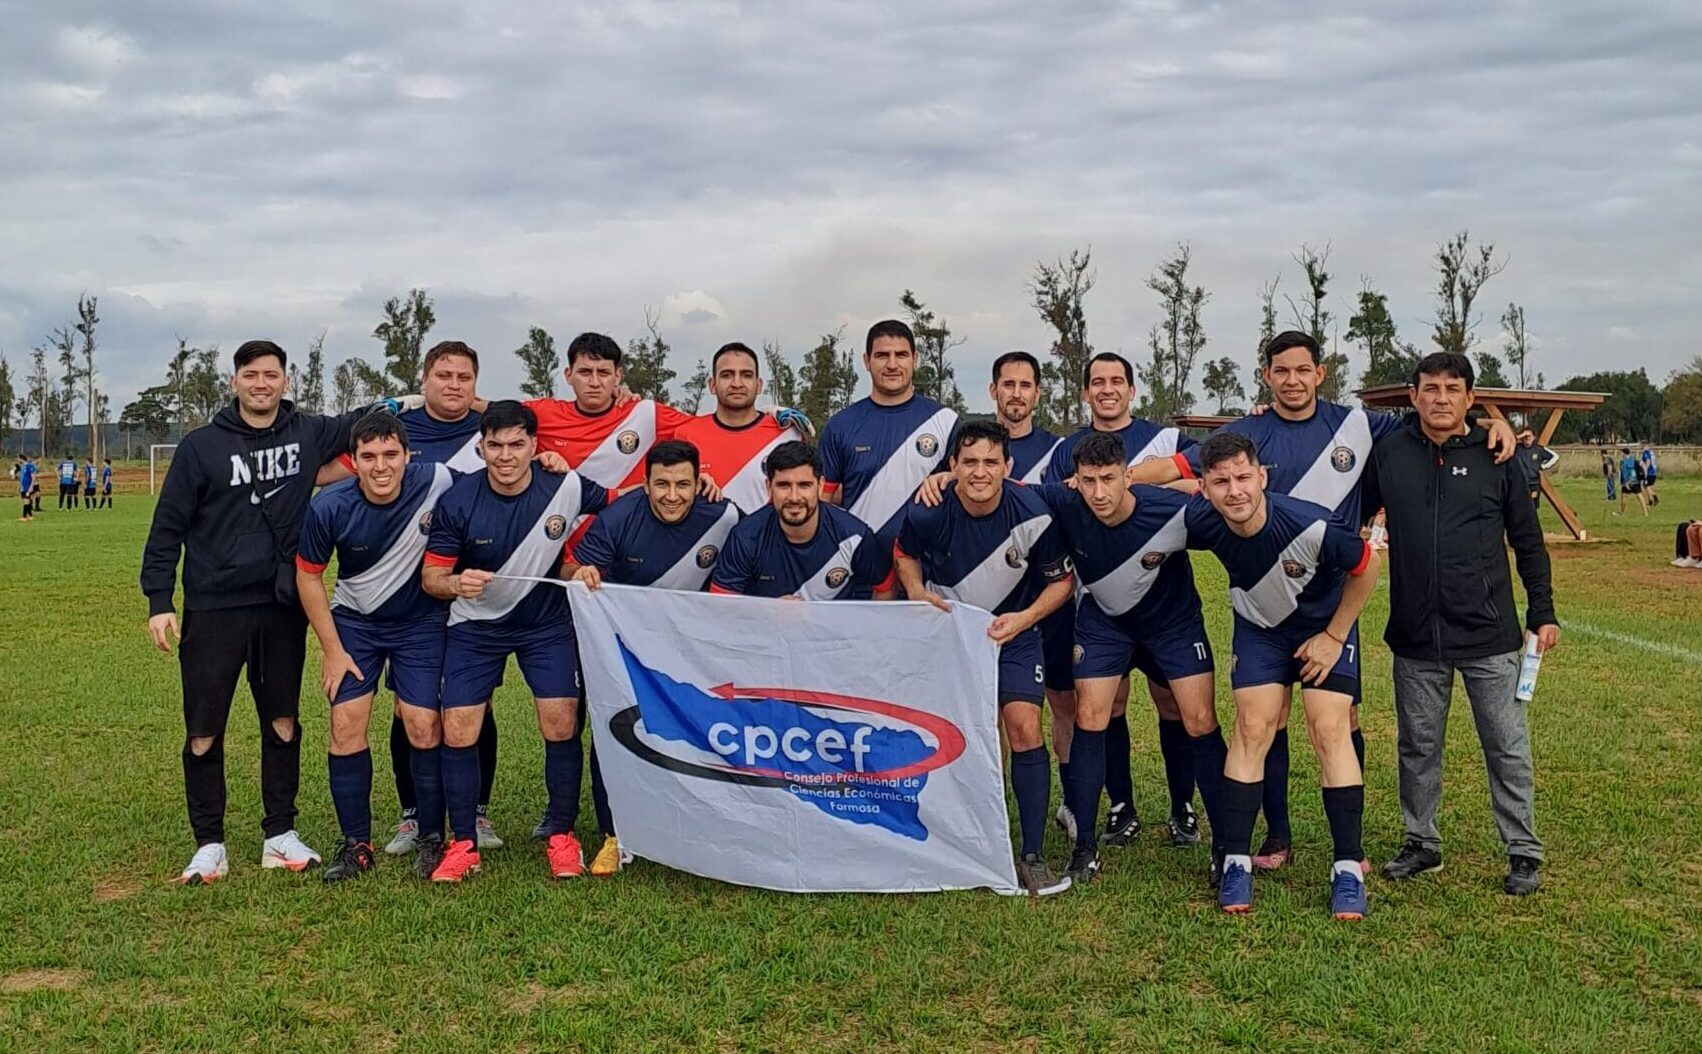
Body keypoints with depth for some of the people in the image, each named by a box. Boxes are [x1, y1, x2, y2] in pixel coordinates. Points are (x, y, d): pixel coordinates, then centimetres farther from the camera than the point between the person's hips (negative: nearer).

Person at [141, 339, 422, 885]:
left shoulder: (308, 434, 3)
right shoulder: (202, 446, -3)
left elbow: (356, 424, 23)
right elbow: (168, 527, -1)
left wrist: (403, 403, 8)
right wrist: (158, 600, -5)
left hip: (282, 609, 3)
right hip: (213, 610, -2)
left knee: (283, 725, 11)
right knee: (203, 734, 2)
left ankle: (280, 836, 23)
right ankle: (209, 845, 16)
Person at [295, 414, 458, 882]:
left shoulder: (437, 482, -24)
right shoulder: (329, 507, -20)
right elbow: (308, 575, -5)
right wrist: (332, 650, -4)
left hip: (421, 621, -1)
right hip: (354, 620, 1)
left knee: (424, 727, -5)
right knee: (346, 726, -4)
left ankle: (434, 838, 13)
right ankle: (356, 844, 11)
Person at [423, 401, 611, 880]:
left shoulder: (567, 487, -16)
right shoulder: (456, 501, -17)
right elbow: (431, 576, -12)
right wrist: (456, 583, -32)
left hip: (547, 622, 0)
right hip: (475, 625, 0)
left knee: (562, 725, -7)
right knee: (457, 731, -4)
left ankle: (561, 835, 12)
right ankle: (462, 844, 12)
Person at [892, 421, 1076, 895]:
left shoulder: (1032, 514, -21)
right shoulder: (928, 511, -19)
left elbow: (1061, 580, -6)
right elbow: (904, 552, 5)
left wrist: (1026, 617, -21)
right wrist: (917, 593, -13)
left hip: (1013, 630, -1)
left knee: (1024, 727, -14)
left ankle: (1032, 857, -4)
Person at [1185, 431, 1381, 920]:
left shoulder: (1312, 526, -37)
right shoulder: (1201, 521, -28)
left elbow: (1366, 568, -17)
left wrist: (1334, 636, -12)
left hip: (1325, 625, -2)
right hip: (1259, 627, 3)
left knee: (1329, 730, -11)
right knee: (1252, 728, -6)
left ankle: (1348, 867, -2)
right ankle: (1236, 861, 1)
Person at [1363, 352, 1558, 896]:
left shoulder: (1496, 457, 0)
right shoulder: (1387, 453, 2)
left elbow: (1528, 540, 6)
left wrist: (1543, 613, 4)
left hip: (1489, 633, -1)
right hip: (1415, 635, 2)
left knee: (1507, 747, 5)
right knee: (1418, 746, 11)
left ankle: (1523, 851, 18)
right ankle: (1422, 843, 25)